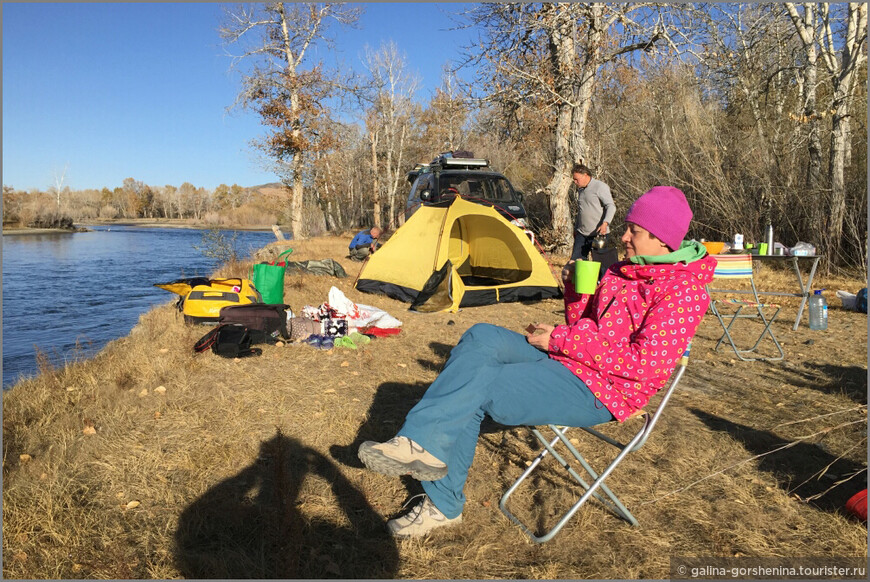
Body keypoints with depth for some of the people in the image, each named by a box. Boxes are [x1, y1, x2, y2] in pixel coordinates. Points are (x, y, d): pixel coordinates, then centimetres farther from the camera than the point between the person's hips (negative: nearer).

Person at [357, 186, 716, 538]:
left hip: (600, 392, -8)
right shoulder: (622, 270, 16)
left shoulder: (683, 291, -10)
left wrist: (559, 339, -16)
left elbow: (646, 364, -19)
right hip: (567, 363, 8)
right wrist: (576, 290, -2)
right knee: (482, 338, -16)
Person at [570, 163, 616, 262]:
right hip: (581, 233, 7)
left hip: (598, 233, -7)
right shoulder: (580, 189, 15)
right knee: (575, 260, 0)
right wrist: (576, 228, 26)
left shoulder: (600, 186, -8)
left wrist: (605, 223, -29)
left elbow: (611, 206, -15)